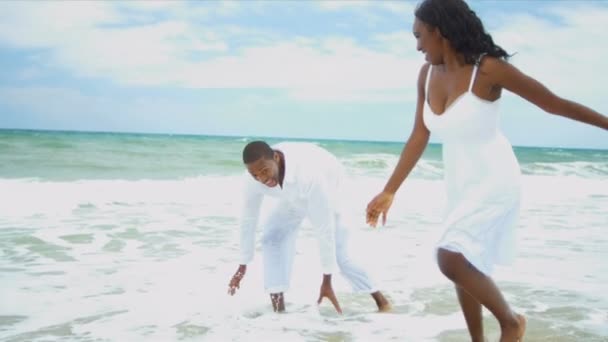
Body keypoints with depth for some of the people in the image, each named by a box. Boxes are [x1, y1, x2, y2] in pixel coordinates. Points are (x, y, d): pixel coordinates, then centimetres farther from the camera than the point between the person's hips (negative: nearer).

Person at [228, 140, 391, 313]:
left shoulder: (308, 175, -47)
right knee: (271, 238, -10)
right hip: (294, 199, 5)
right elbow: (248, 219, -14)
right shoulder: (255, 180, -31)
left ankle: (381, 302, 5)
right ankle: (279, 310, -7)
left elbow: (325, 229, -43)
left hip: (325, 193, -5)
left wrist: (327, 281, -39)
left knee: (338, 254, -10)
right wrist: (242, 266, -4)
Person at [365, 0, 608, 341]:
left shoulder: (488, 69, -21)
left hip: (494, 179, -7)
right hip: (460, 183, 7)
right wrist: (389, 192, 2)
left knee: (451, 259, -20)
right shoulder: (428, 74, -1)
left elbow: (555, 104, -13)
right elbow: (419, 137, 3)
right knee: (464, 265, 14)